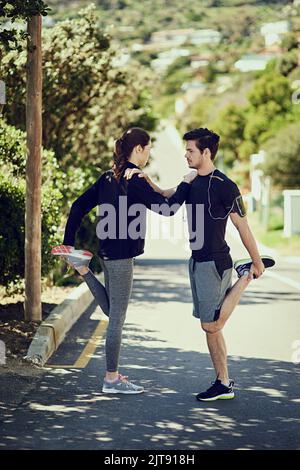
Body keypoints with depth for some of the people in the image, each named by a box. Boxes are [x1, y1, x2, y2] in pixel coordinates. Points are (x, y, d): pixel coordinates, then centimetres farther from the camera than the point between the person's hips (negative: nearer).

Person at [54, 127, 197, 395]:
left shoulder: (110, 177, 9)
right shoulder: (134, 181, -17)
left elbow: (79, 206, 11)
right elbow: (167, 208, -16)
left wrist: (68, 242, 13)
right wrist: (187, 183, -3)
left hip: (108, 251, 9)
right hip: (121, 255, -9)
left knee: (113, 312, 22)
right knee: (117, 318, -2)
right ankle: (111, 380, 4)